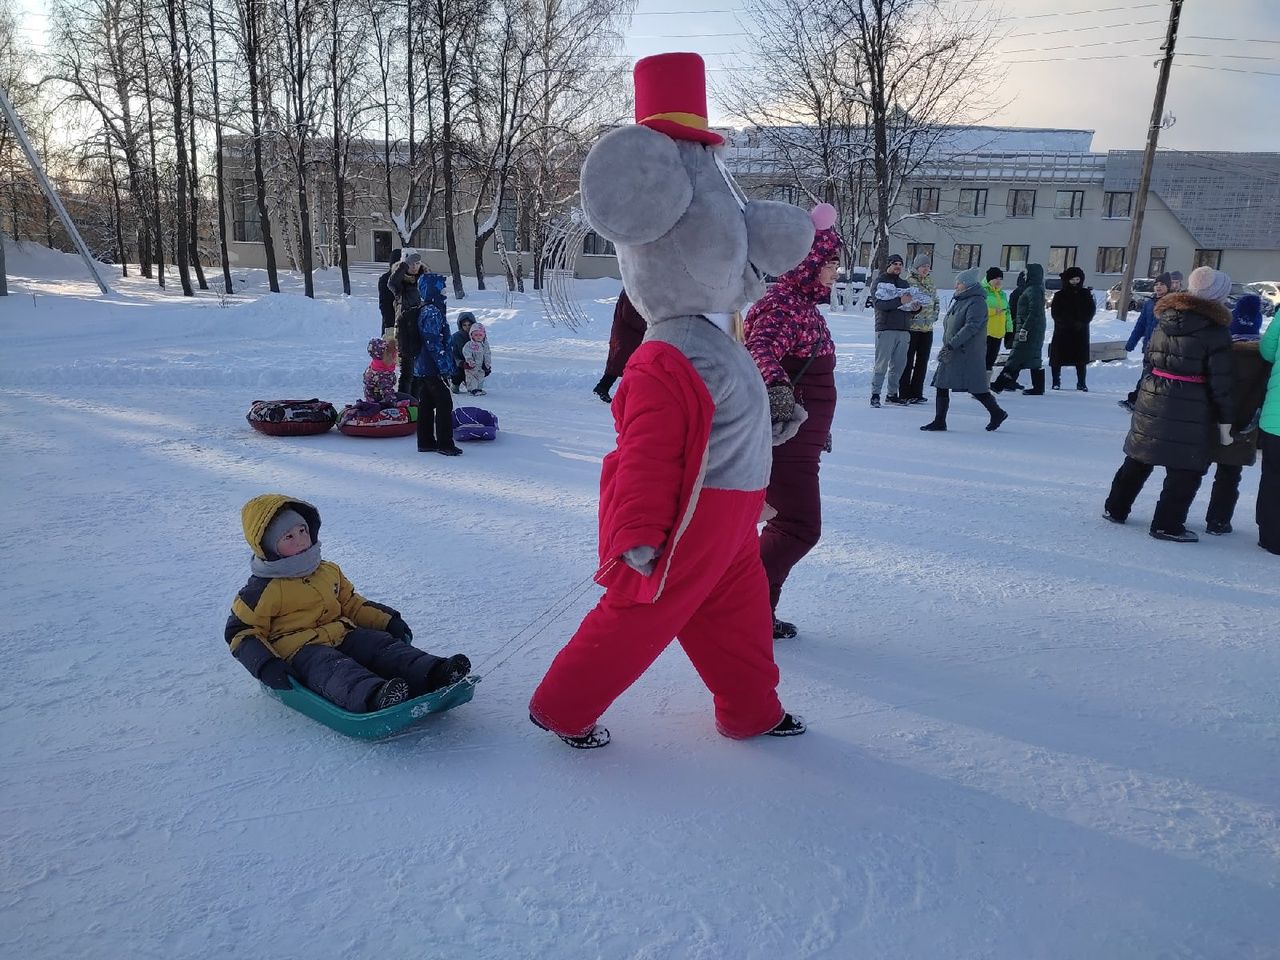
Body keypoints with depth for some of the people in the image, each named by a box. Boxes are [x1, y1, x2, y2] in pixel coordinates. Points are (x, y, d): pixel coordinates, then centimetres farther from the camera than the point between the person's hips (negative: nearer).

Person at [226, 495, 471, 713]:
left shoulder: (328, 571, 16)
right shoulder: (263, 590, -3)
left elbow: (351, 604, 27)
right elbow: (241, 632, 0)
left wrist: (387, 621, 15)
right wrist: (265, 664, -16)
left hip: (342, 635, 7)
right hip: (299, 650, -6)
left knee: (381, 645, -17)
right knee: (331, 667, -36)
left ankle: (433, 672, -37)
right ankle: (373, 696, -66)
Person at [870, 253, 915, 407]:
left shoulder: (905, 284, 21)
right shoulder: (880, 282, 2)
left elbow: (910, 306, 23)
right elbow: (880, 303, -13)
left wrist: (915, 307, 0)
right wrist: (900, 301, -23)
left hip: (904, 329, 6)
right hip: (886, 329, -6)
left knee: (899, 364, 6)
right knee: (882, 363, -8)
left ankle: (892, 393, 14)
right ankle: (875, 394, -6)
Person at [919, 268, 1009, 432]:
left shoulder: (977, 302, -12)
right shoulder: (958, 300, 15)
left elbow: (971, 327, -22)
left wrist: (951, 344, -26)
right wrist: (947, 344, 9)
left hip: (968, 352, -9)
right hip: (952, 351, 9)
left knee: (976, 387, -2)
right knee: (941, 385, 3)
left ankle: (997, 413, 17)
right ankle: (939, 421, 8)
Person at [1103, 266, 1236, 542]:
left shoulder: (1165, 319, 7)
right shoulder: (1215, 332, -10)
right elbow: (1221, 382, -9)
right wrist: (1225, 420, -3)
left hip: (1152, 398, 6)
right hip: (1190, 409, -6)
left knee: (1139, 458, 18)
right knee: (1186, 468, 3)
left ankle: (1116, 508, 26)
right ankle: (1167, 524, 5)